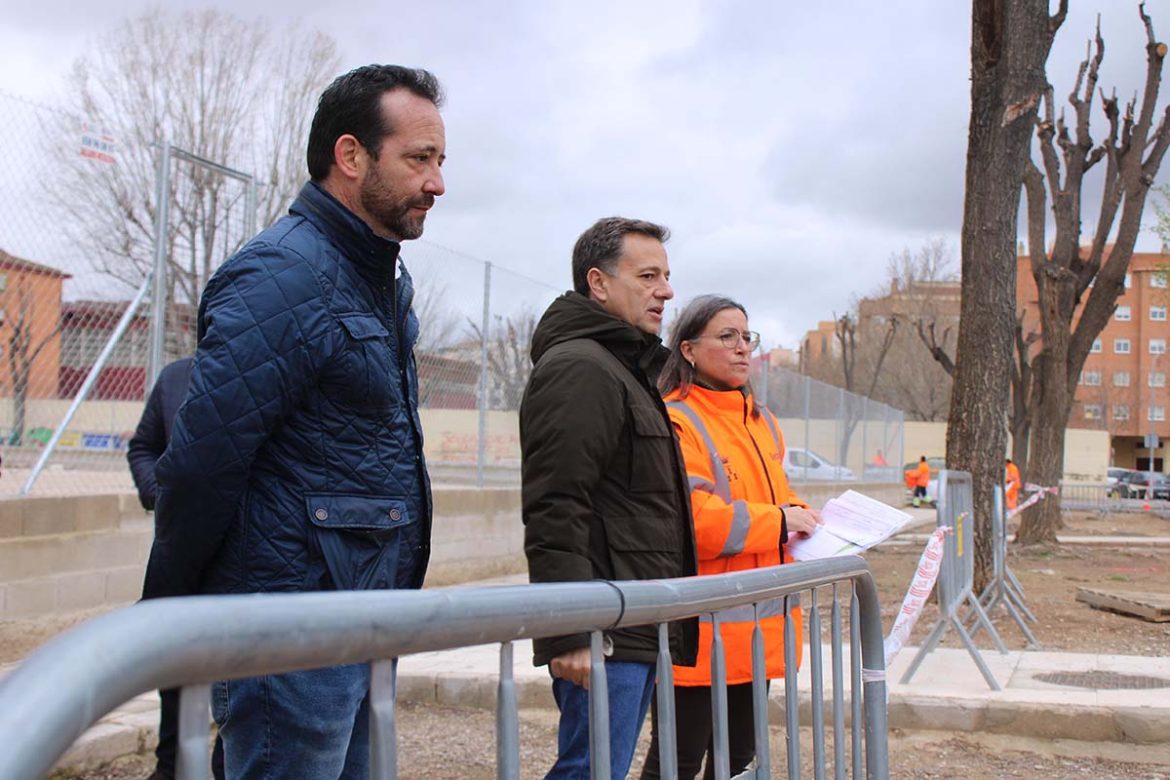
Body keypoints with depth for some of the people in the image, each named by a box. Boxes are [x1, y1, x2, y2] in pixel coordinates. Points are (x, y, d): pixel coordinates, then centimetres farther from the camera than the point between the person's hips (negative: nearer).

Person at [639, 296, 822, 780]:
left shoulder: (762, 421, 16)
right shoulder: (676, 421, -13)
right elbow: (688, 515, -23)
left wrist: (796, 515, 3)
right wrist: (777, 521, -19)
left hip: (756, 626, 9)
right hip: (698, 629, -8)